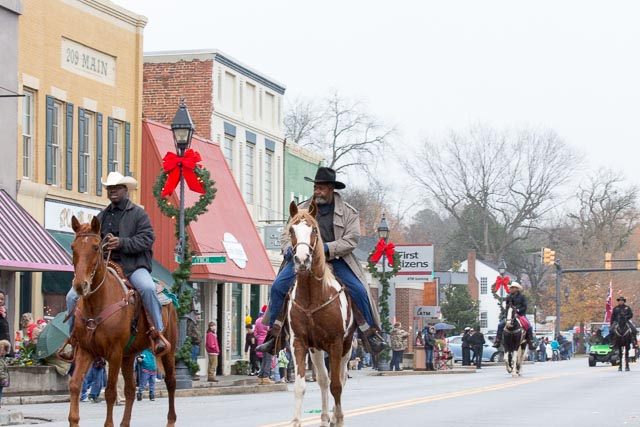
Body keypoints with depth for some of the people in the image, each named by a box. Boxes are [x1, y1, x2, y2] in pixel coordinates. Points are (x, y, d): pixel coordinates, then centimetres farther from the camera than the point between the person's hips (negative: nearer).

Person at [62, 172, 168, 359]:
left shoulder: (138, 213, 5)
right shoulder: (102, 216, 22)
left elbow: (147, 238, -8)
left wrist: (122, 243, -21)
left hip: (132, 266, -5)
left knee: (147, 288, -37)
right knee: (73, 296, -9)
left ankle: (157, 332, -26)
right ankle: (76, 341, 2)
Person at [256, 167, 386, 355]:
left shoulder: (348, 212, 0)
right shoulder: (302, 209, 7)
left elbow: (351, 241, -8)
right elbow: (286, 235, 11)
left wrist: (327, 248, -22)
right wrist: (289, 248, -12)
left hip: (336, 260, -2)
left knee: (359, 290, -17)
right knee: (278, 286, -14)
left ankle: (371, 334, 1)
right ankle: (274, 335, -4)